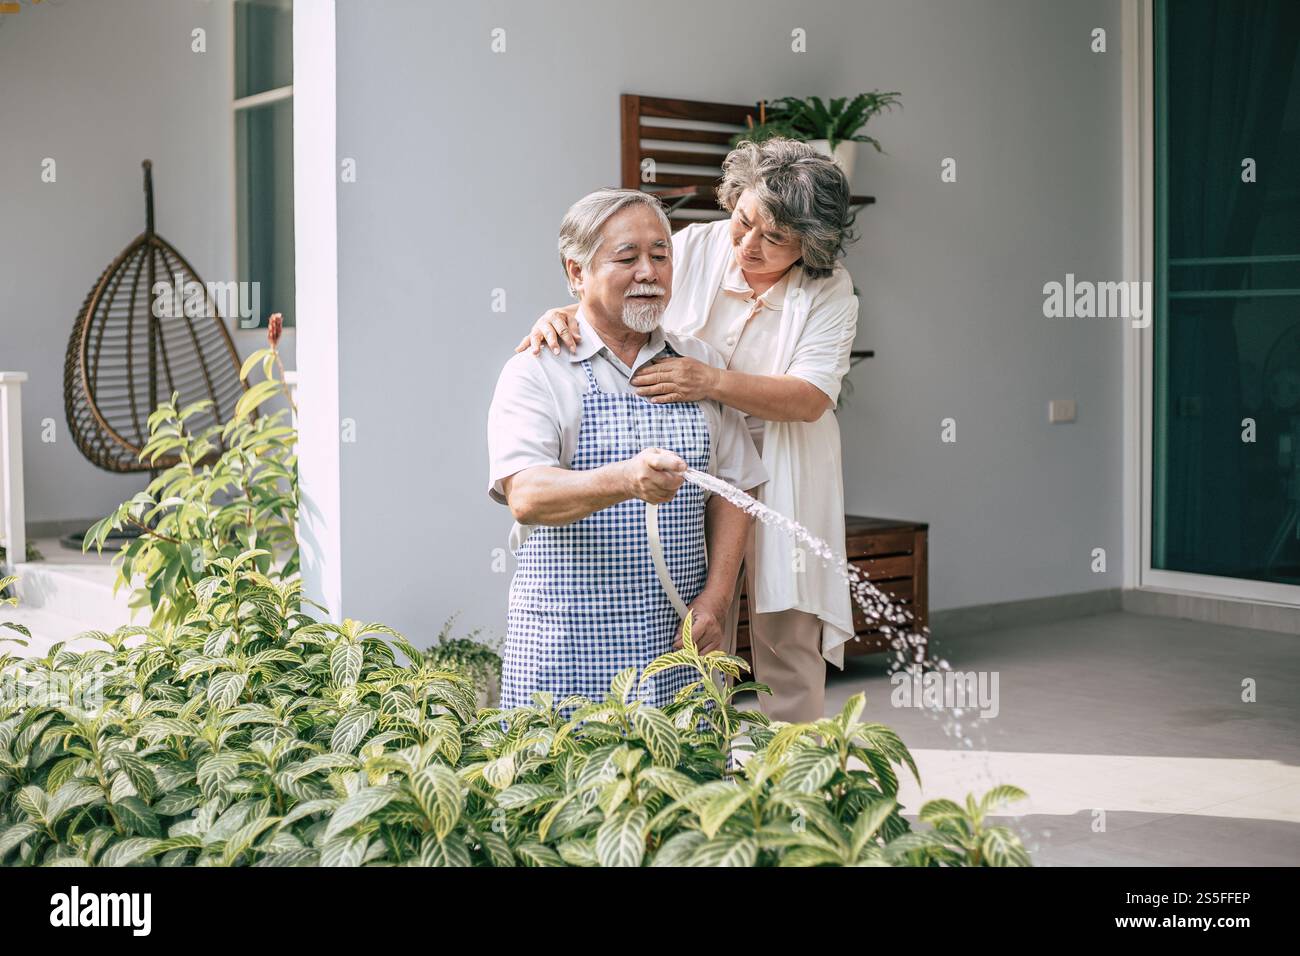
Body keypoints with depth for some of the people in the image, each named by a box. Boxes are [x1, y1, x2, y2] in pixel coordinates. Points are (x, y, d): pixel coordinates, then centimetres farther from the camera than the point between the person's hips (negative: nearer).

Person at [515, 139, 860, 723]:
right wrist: (560, 318, -24)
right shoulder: (693, 249, -4)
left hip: (782, 483, -1)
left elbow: (811, 399, -18)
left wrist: (710, 382, -31)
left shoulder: (830, 289, -7)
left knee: (789, 642, 2)